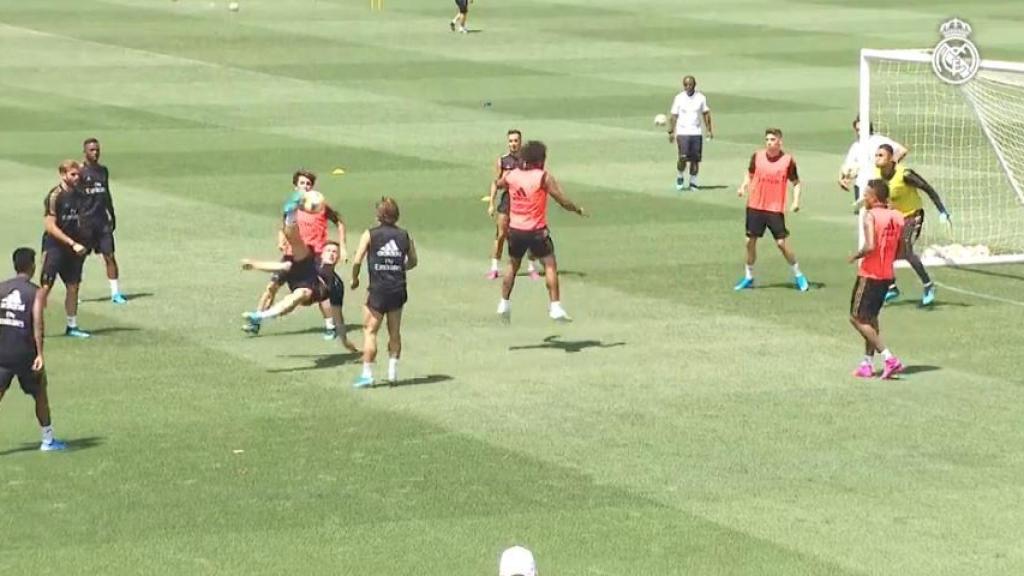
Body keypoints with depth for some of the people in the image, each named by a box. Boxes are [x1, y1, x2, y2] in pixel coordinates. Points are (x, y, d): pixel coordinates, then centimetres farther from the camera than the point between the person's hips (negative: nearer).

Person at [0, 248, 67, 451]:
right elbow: (37, 325, -15)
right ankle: (48, 440, 25)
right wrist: (40, 355, -17)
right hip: (25, 353, -2)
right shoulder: (36, 292, -6)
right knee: (40, 394, 16)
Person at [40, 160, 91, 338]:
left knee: (73, 287, 10)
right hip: (54, 247, -7)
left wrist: (82, 244, 9)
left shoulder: (78, 195, 7)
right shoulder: (55, 196, -14)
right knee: (45, 288, -9)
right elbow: (50, 226, -18)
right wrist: (73, 244, -19)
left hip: (73, 248, 7)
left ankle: (72, 326, 19)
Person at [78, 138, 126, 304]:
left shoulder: (103, 170, 13)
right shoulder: (80, 171, -6)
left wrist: (112, 215, 21)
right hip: (85, 219, -5)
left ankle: (116, 293, -1)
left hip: (102, 219, 5)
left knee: (110, 256, -1)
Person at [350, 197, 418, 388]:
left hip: (378, 291, -3)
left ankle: (367, 374, -2)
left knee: (370, 331, 3)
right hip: (398, 290, 3)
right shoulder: (404, 236, 5)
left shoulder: (370, 235, -5)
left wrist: (354, 279, 8)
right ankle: (393, 372, 15)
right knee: (394, 332, 14)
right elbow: (413, 261, 14)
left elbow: (357, 261, -9)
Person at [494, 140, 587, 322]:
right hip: (536, 231, -5)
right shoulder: (544, 177, -12)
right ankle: (555, 307, -4)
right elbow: (563, 201, -12)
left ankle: (504, 304, 24)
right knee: (550, 266, 3)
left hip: (515, 230, 5)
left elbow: (498, 184, 24)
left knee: (513, 266, 22)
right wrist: (578, 210, 5)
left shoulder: (511, 175, 1)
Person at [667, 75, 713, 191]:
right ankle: (680, 177, 13)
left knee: (695, 159, -1)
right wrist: (671, 132, -3)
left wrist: (709, 130, 9)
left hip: (697, 132, 2)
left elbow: (706, 114, 13)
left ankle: (693, 182, 13)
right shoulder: (679, 98, -1)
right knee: (683, 158, -13)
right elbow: (673, 116, 2)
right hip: (682, 132, -2)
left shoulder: (701, 98, 4)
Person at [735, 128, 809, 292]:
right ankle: (748, 277, 20)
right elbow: (750, 174, 16)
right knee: (750, 241, 5)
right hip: (755, 206, 3)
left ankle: (798, 275, 12)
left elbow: (796, 183, 3)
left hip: (775, 209, -3)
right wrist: (743, 187, -3)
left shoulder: (788, 160, -6)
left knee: (782, 243, -5)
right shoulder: (757, 156, 1)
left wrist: (796, 201, -10)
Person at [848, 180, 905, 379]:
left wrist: (856, 256, -8)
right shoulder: (897, 217, 6)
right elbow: (899, 252, 8)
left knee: (857, 318, 0)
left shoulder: (870, 216, -16)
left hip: (869, 274, -8)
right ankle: (868, 363, 18)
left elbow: (870, 246, -26)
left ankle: (889, 358, -11)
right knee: (871, 318, 20)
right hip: (887, 275, 8)